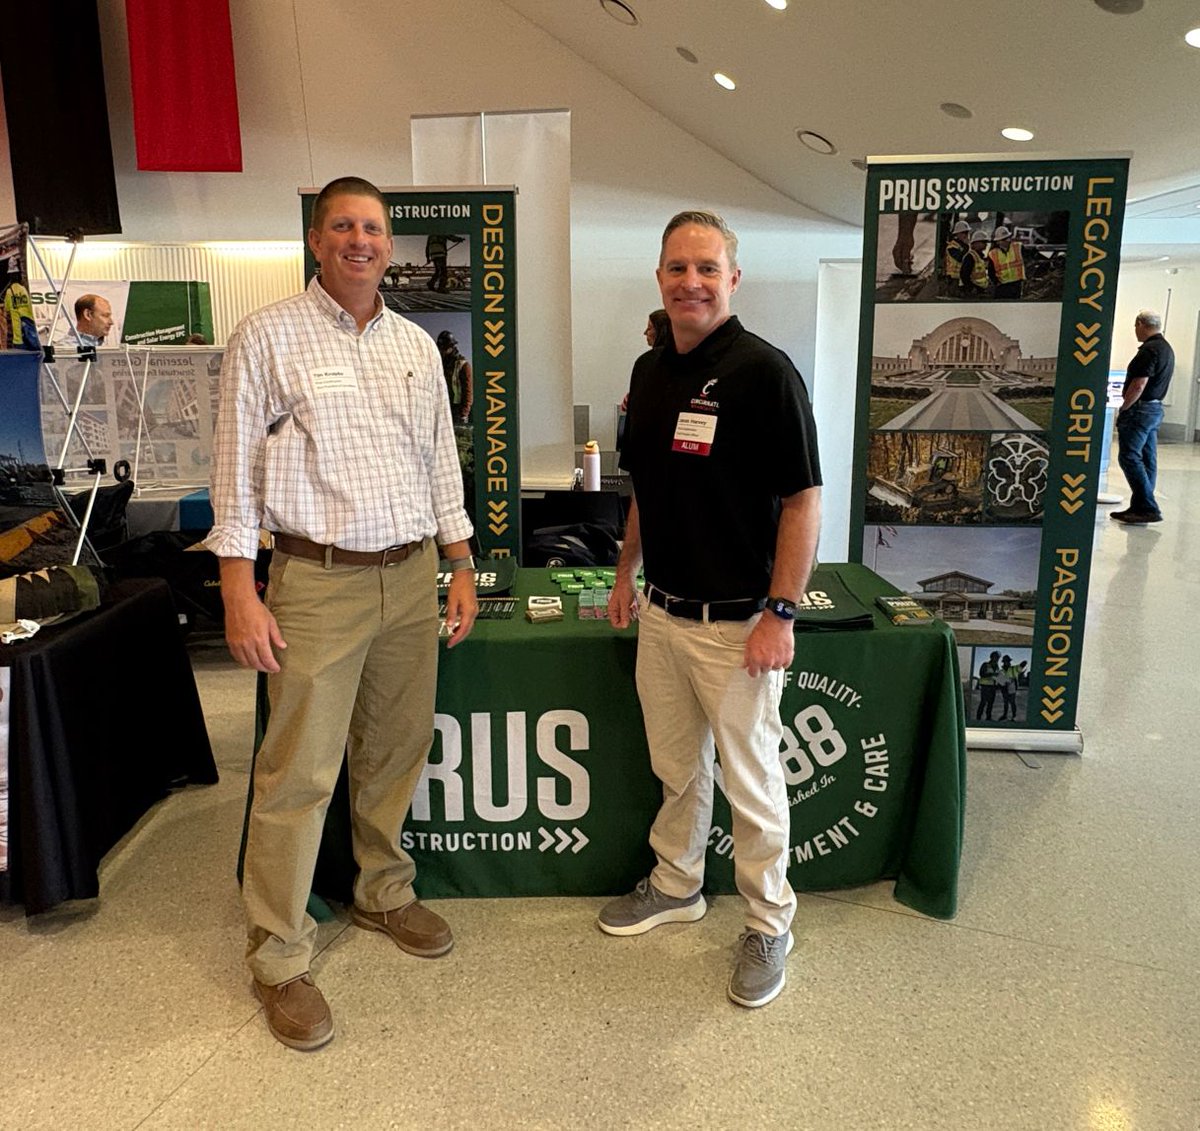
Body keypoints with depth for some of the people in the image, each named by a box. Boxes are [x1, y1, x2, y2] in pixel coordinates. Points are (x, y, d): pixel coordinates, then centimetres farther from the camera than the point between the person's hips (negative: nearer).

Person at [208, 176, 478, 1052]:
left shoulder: (416, 345, 12)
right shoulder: (268, 337, -3)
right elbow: (236, 469, -5)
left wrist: (462, 567, 12)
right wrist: (240, 592, -10)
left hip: (412, 576, 5)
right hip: (319, 582, -5)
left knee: (395, 754, 14)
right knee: (300, 772, -1)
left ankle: (384, 894, 35)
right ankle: (279, 956, 15)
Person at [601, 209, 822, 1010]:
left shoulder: (764, 371, -14)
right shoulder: (650, 371, 8)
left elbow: (802, 500, -16)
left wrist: (781, 614, -19)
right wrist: (626, 572, 17)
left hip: (737, 622, -7)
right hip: (662, 612, 7)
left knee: (750, 778, 7)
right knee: (675, 765, 21)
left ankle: (769, 922, 27)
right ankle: (676, 885, 41)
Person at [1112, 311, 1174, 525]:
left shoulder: (1149, 350, -16)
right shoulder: (1167, 349, 16)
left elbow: (1138, 385, -22)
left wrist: (1123, 408, -12)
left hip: (1140, 409, -10)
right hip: (1156, 409, 10)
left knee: (1130, 458, -10)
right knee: (1147, 460, 10)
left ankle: (1149, 508, -13)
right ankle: (1140, 508, 14)